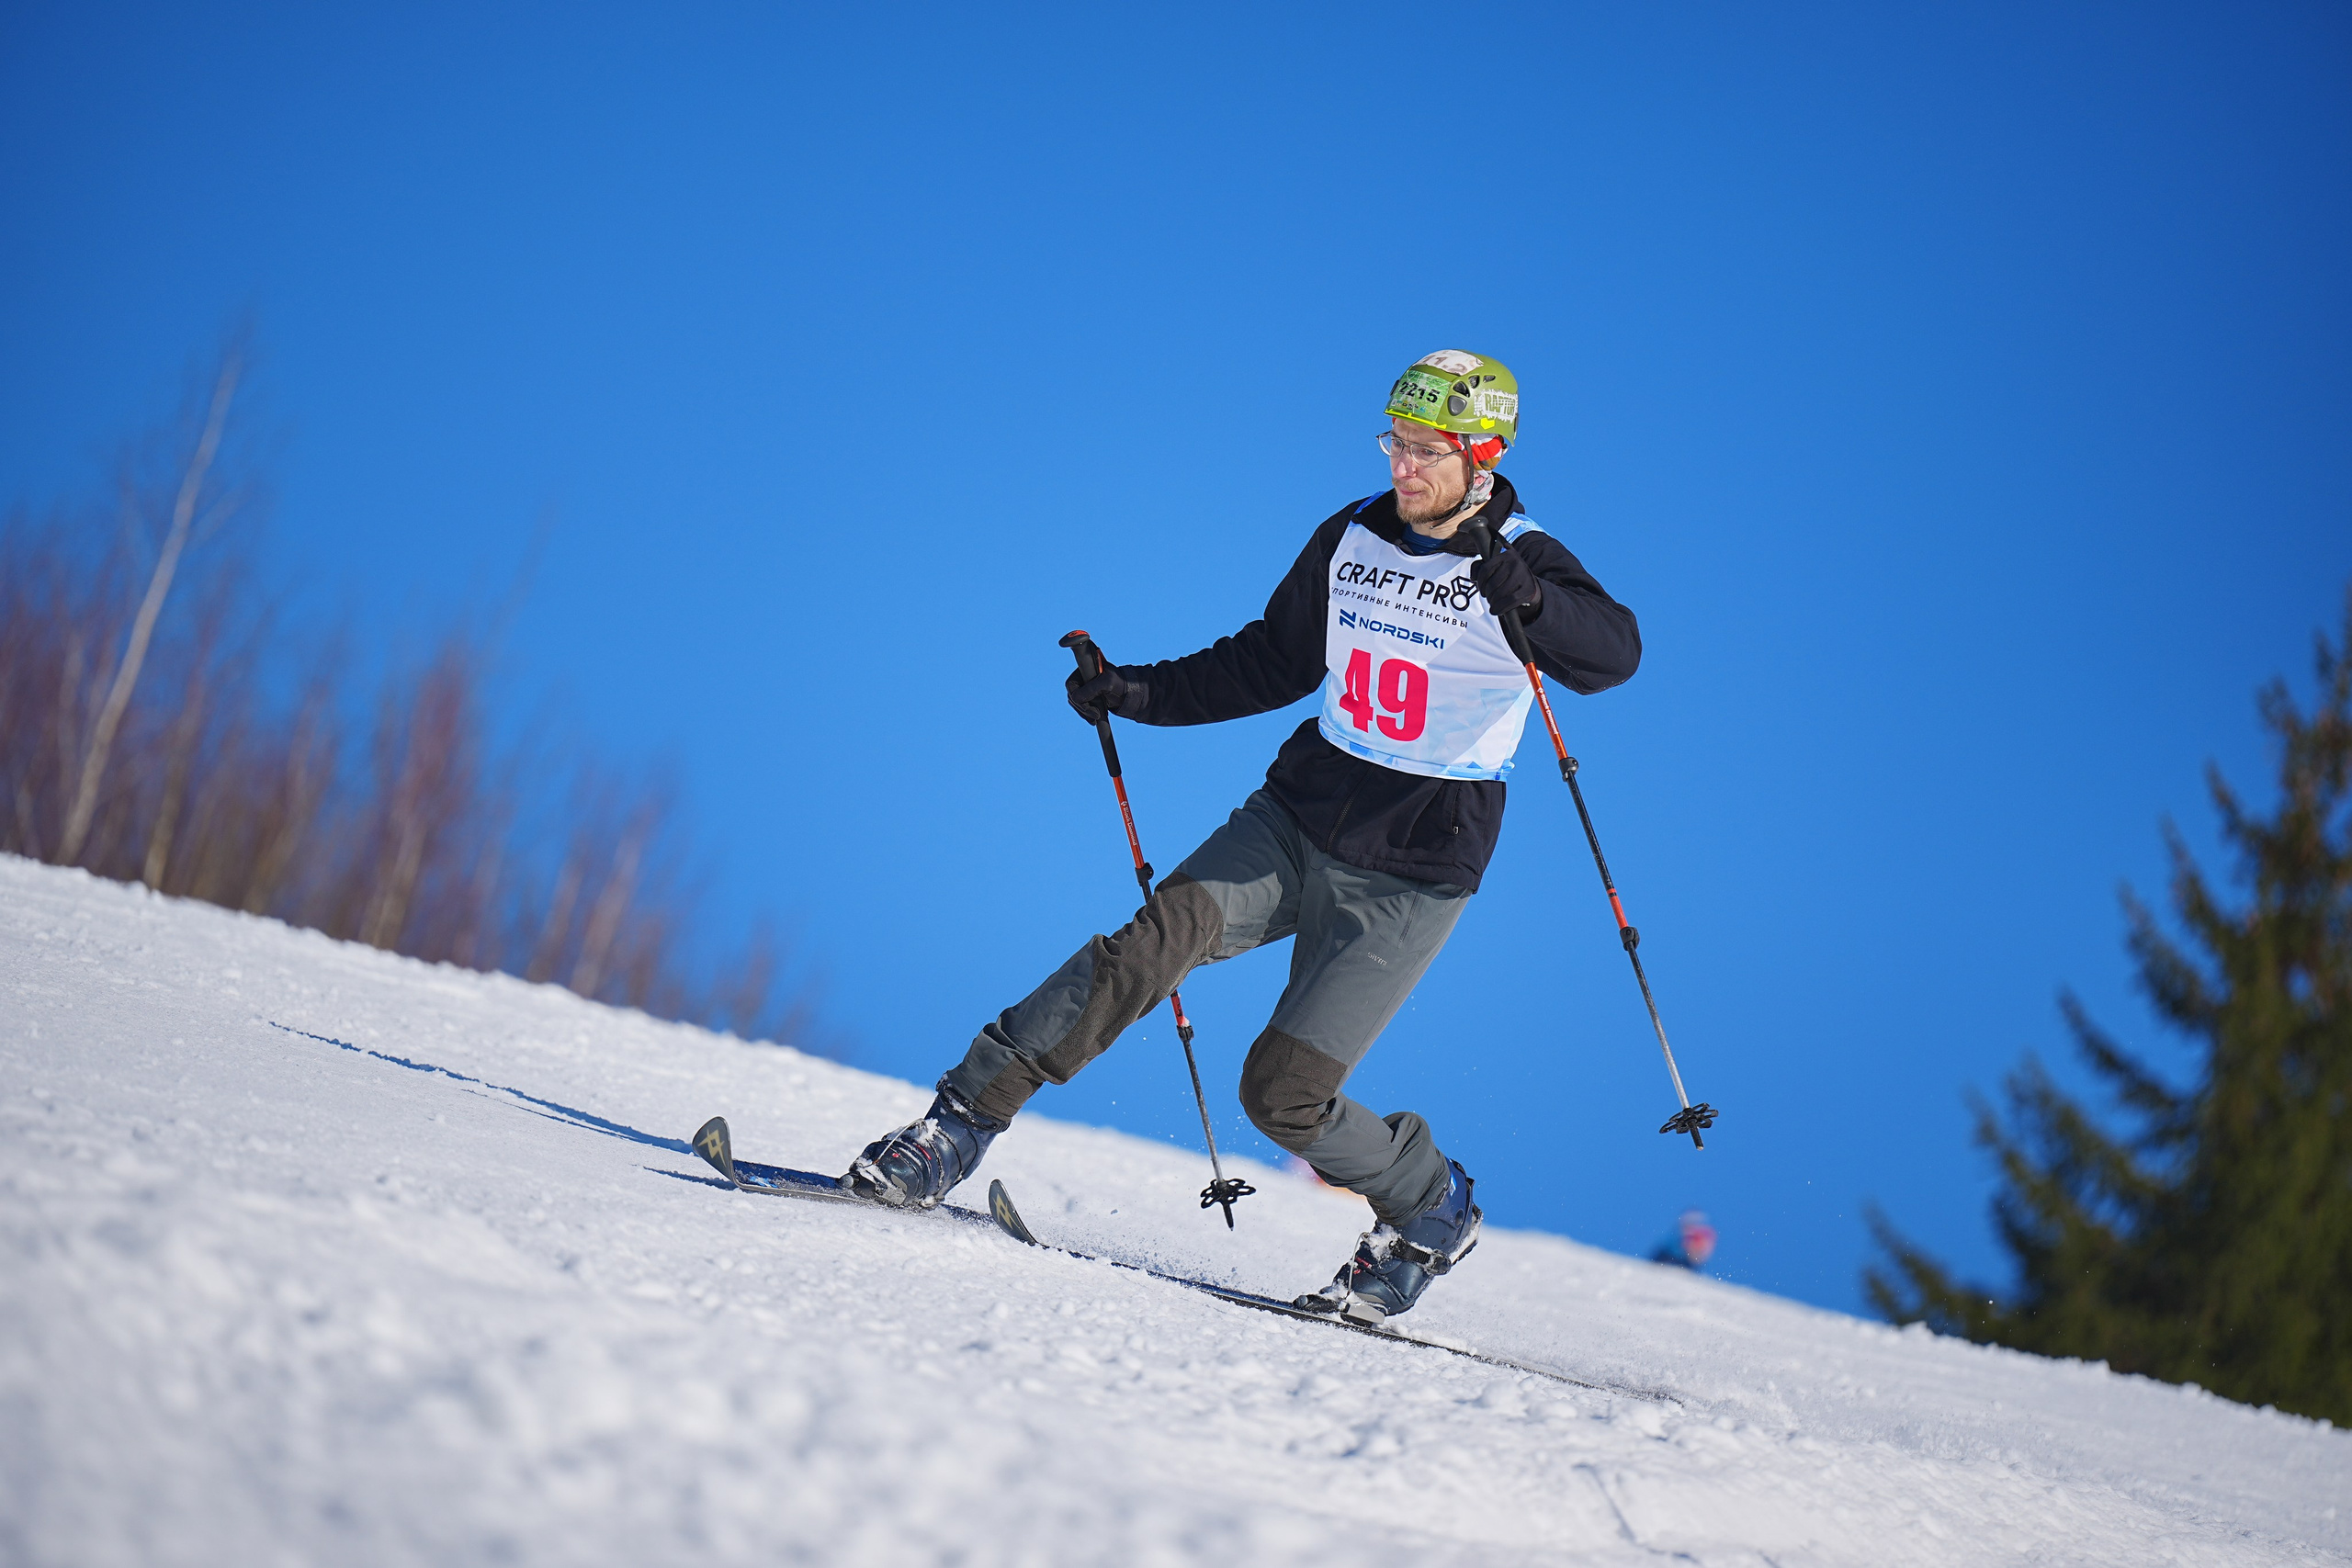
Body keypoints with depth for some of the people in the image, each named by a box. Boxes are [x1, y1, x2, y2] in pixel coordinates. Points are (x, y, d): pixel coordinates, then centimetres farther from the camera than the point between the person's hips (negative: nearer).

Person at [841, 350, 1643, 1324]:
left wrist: (1524, 596, -48)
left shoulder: (1523, 566, -11)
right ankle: (961, 1122, -19)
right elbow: (1273, 661, 18)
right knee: (1161, 936, -21)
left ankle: (1430, 1214, 17)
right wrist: (1139, 694, 7)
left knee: (1283, 1095, -10)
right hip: (1298, 815, 4)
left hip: (1412, 872, -4)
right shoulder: (1351, 538, 5)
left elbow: (1614, 653, -30)